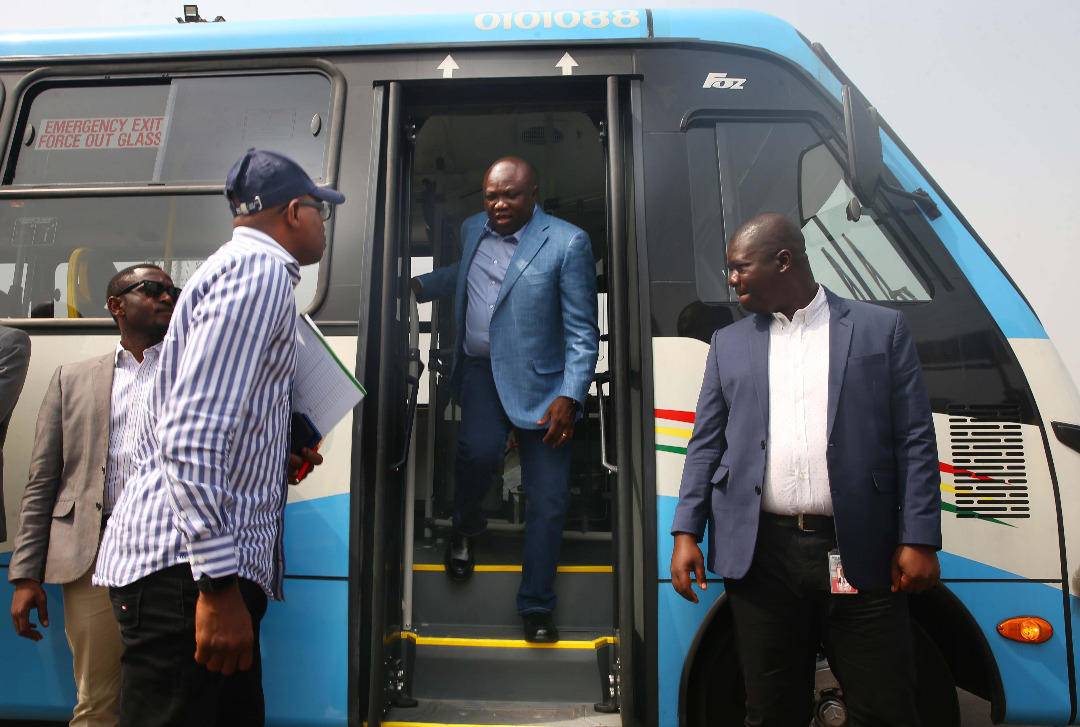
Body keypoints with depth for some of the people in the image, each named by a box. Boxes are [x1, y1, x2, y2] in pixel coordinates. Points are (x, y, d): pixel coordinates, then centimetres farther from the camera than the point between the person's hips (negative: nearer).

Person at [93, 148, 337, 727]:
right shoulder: (259, 270, -9)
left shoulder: (244, 268, 23)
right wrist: (218, 582, -22)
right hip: (188, 569, -10)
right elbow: (190, 435, -21)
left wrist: (281, 464, 14)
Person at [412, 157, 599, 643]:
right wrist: (419, 286, 15)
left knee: (547, 501, 0)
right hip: (481, 369, 3)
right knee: (479, 449, -24)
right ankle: (465, 528, 12)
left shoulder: (567, 243, -9)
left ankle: (536, 607, 20)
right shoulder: (473, 230, 8)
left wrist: (570, 398, -16)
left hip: (541, 382, -3)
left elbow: (582, 332, -8)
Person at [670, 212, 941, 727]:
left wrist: (918, 540, -4)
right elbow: (705, 445, 10)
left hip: (859, 554, -1)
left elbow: (915, 442, 3)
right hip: (761, 554, 2)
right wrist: (686, 534, 2)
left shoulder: (883, 329, 6)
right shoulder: (729, 343, 13)